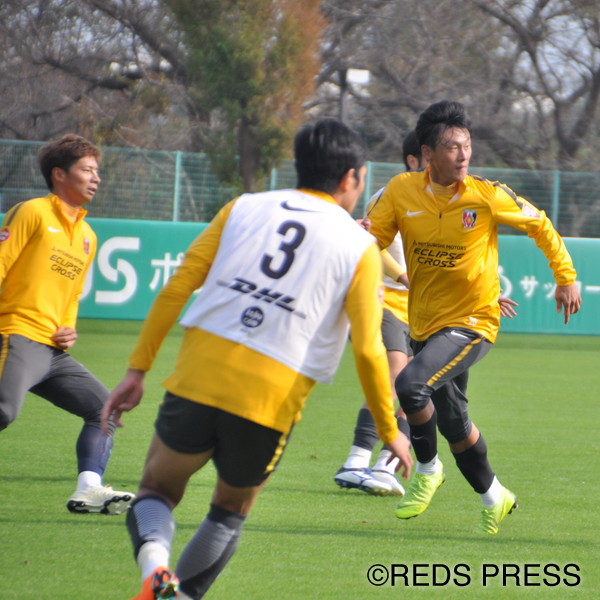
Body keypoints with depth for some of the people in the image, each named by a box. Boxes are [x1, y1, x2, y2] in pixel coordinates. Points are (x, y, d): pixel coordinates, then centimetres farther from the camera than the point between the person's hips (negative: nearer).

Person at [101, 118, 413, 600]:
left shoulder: (243, 208, 12)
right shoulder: (359, 246, 5)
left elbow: (177, 287, 5)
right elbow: (368, 350, 1)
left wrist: (137, 370, 10)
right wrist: (390, 432, 12)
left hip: (197, 380, 1)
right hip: (271, 405, -1)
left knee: (157, 491, 16)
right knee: (231, 511, 24)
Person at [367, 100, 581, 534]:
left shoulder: (488, 197, -13)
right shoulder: (402, 192, -7)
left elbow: (540, 226, 2)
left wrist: (566, 278, 7)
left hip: (472, 323, -4)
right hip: (425, 326, 4)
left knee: (411, 385, -27)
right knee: (452, 421, 14)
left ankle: (428, 469, -2)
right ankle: (493, 497, 37)